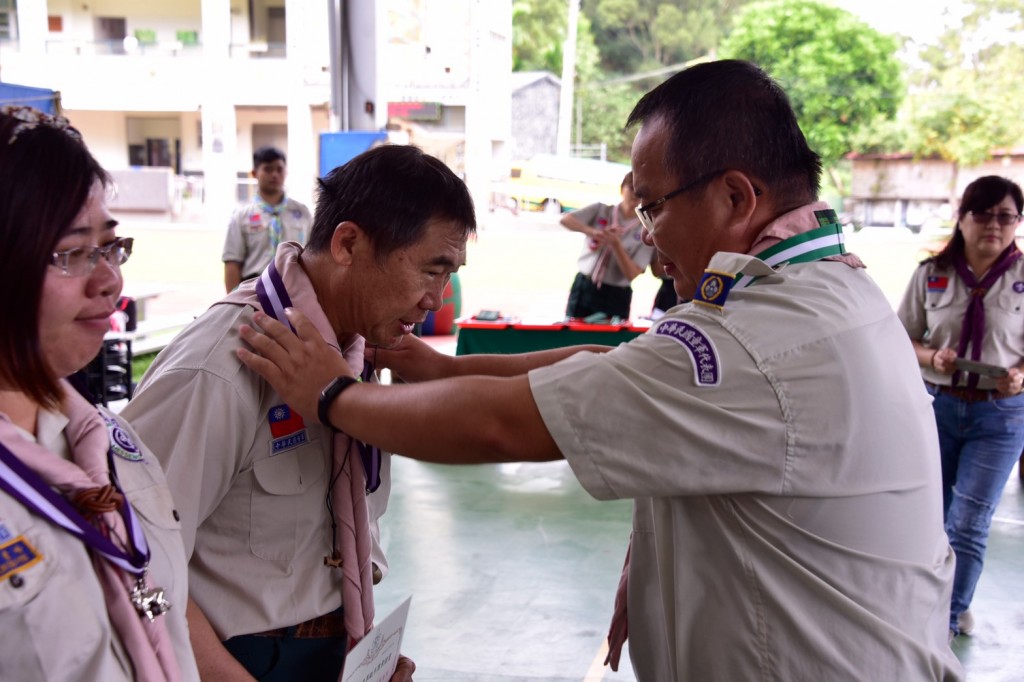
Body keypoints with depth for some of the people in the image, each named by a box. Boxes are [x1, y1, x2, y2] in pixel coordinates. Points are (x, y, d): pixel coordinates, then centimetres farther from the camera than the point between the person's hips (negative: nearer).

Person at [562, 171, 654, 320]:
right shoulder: (600, 210, 2)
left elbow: (632, 274, -10)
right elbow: (565, 219, -14)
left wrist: (616, 244, -23)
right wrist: (592, 232, -30)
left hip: (616, 296, -1)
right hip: (583, 288, 1)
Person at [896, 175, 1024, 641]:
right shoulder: (931, 274, -2)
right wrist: (931, 357, -15)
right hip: (937, 405, 2)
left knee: (968, 524, -3)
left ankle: (944, 623, 11)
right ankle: (952, 603, 38)